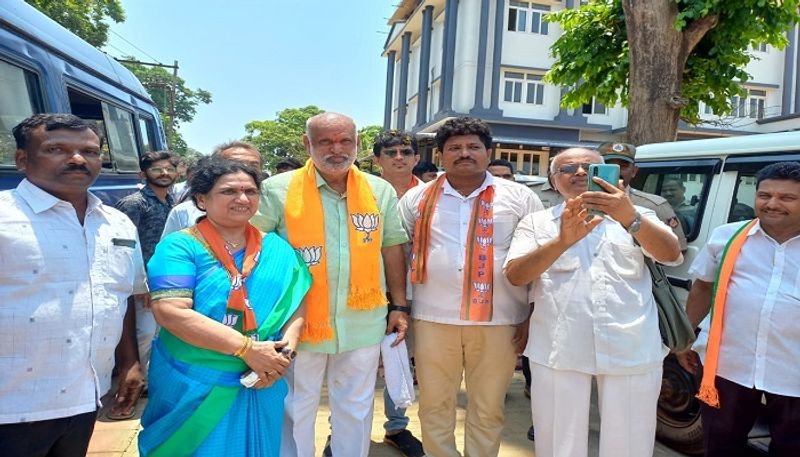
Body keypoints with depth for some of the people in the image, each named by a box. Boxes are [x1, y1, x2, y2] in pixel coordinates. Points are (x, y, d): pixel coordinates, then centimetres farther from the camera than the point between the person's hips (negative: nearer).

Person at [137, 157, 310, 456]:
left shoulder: (277, 249, 3)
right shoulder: (180, 246, -10)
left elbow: (297, 301, 2)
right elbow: (170, 312, -21)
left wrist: (285, 350, -16)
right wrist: (248, 348, -23)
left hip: (260, 383, 4)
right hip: (193, 386, -3)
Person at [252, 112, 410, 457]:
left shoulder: (381, 191, 3)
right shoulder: (278, 190, -5)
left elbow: (392, 250, 9)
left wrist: (398, 306, 7)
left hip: (363, 323, 2)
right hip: (300, 322, -2)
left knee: (356, 409, 17)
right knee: (295, 410, 14)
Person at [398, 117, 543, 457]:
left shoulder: (520, 198, 3)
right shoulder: (416, 199, 7)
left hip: (498, 321, -1)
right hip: (433, 320, 1)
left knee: (488, 409, 11)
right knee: (434, 406, 12)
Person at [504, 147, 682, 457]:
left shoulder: (637, 217, 10)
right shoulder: (537, 222, 7)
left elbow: (671, 255, -7)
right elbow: (515, 276, -7)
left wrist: (630, 218, -27)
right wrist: (562, 241, -24)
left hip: (632, 352, 1)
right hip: (558, 352, 0)